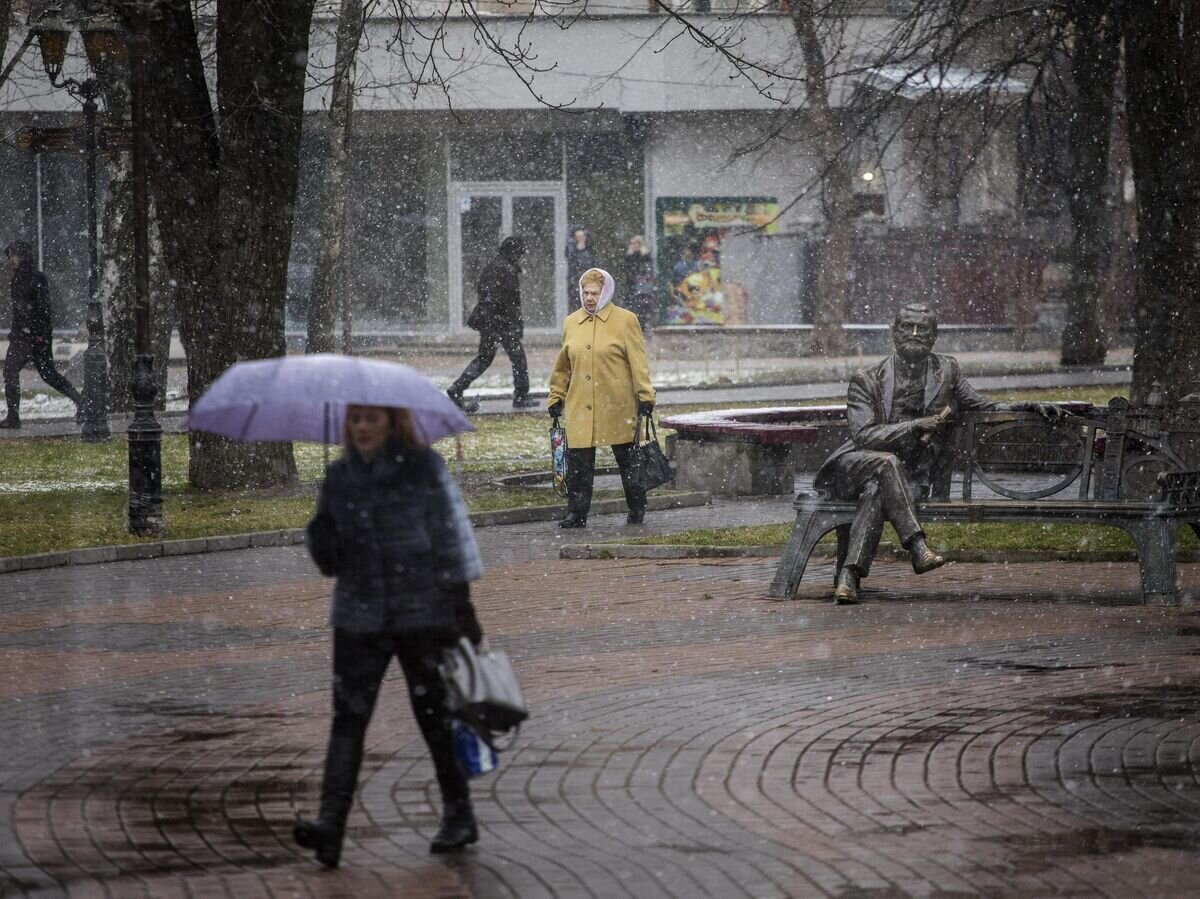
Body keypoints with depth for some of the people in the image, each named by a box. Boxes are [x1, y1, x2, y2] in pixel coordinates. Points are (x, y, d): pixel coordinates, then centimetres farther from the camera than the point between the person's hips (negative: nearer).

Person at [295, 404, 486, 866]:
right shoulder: (339, 478, 8)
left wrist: (461, 604, -8)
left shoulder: (424, 468, -3)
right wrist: (321, 539, -10)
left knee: (434, 715, 5)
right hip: (358, 616, 3)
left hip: (423, 614, -3)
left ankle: (459, 817, 21)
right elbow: (331, 562, 13)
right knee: (348, 716, -9)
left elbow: (451, 534, -4)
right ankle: (331, 823, -18)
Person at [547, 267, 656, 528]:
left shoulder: (625, 321, -2)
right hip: (580, 407, 3)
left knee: (628, 459, 7)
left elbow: (638, 361, -4)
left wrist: (645, 397, -9)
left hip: (618, 407, -3)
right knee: (578, 462, -3)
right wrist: (556, 398, 16)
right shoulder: (571, 323, 11)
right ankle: (576, 513, 3)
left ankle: (637, 510, 21)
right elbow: (563, 366, 18)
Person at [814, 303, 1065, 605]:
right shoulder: (867, 382, 3)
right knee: (886, 462, -37)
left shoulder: (946, 372, 14)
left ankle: (850, 574, -45)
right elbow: (864, 435, -9)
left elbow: (982, 408, 21)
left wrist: (1029, 407, 7)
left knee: (876, 490, -34)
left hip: (909, 476, 1)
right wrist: (915, 426, -19)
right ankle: (917, 546, -43)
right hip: (855, 466, -1)